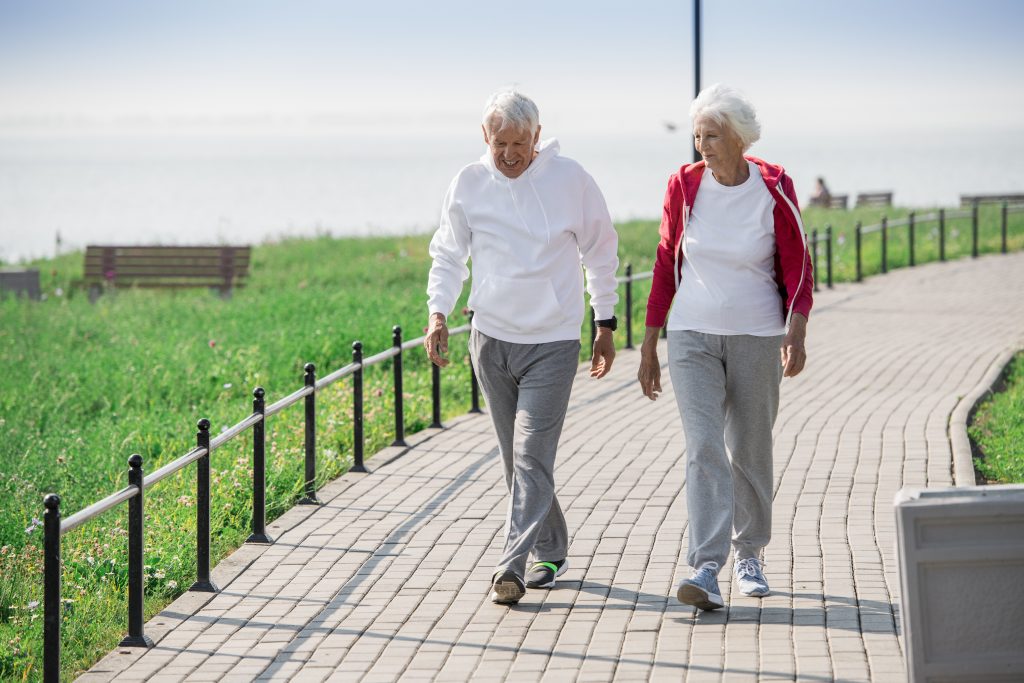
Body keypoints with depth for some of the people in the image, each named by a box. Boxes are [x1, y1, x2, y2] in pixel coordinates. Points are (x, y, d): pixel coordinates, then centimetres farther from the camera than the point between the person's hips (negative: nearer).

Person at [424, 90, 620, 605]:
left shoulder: (570, 180, -6)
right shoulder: (468, 184, 0)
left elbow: (601, 254, 6)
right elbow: (448, 256, 12)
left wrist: (605, 325, 8)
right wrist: (438, 313, -3)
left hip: (553, 341, -3)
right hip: (491, 339, 3)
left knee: (532, 455, -13)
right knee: (515, 458, 10)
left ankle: (511, 566, -17)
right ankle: (551, 553, 24)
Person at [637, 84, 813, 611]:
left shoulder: (775, 190, -7)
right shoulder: (684, 186, -2)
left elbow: (797, 269, -3)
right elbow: (665, 266, 6)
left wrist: (796, 334, -19)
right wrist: (648, 346, 7)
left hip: (757, 338, 0)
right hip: (693, 336, 0)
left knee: (750, 451, 10)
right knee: (703, 448, -13)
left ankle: (748, 554, 31)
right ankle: (706, 572, -20)